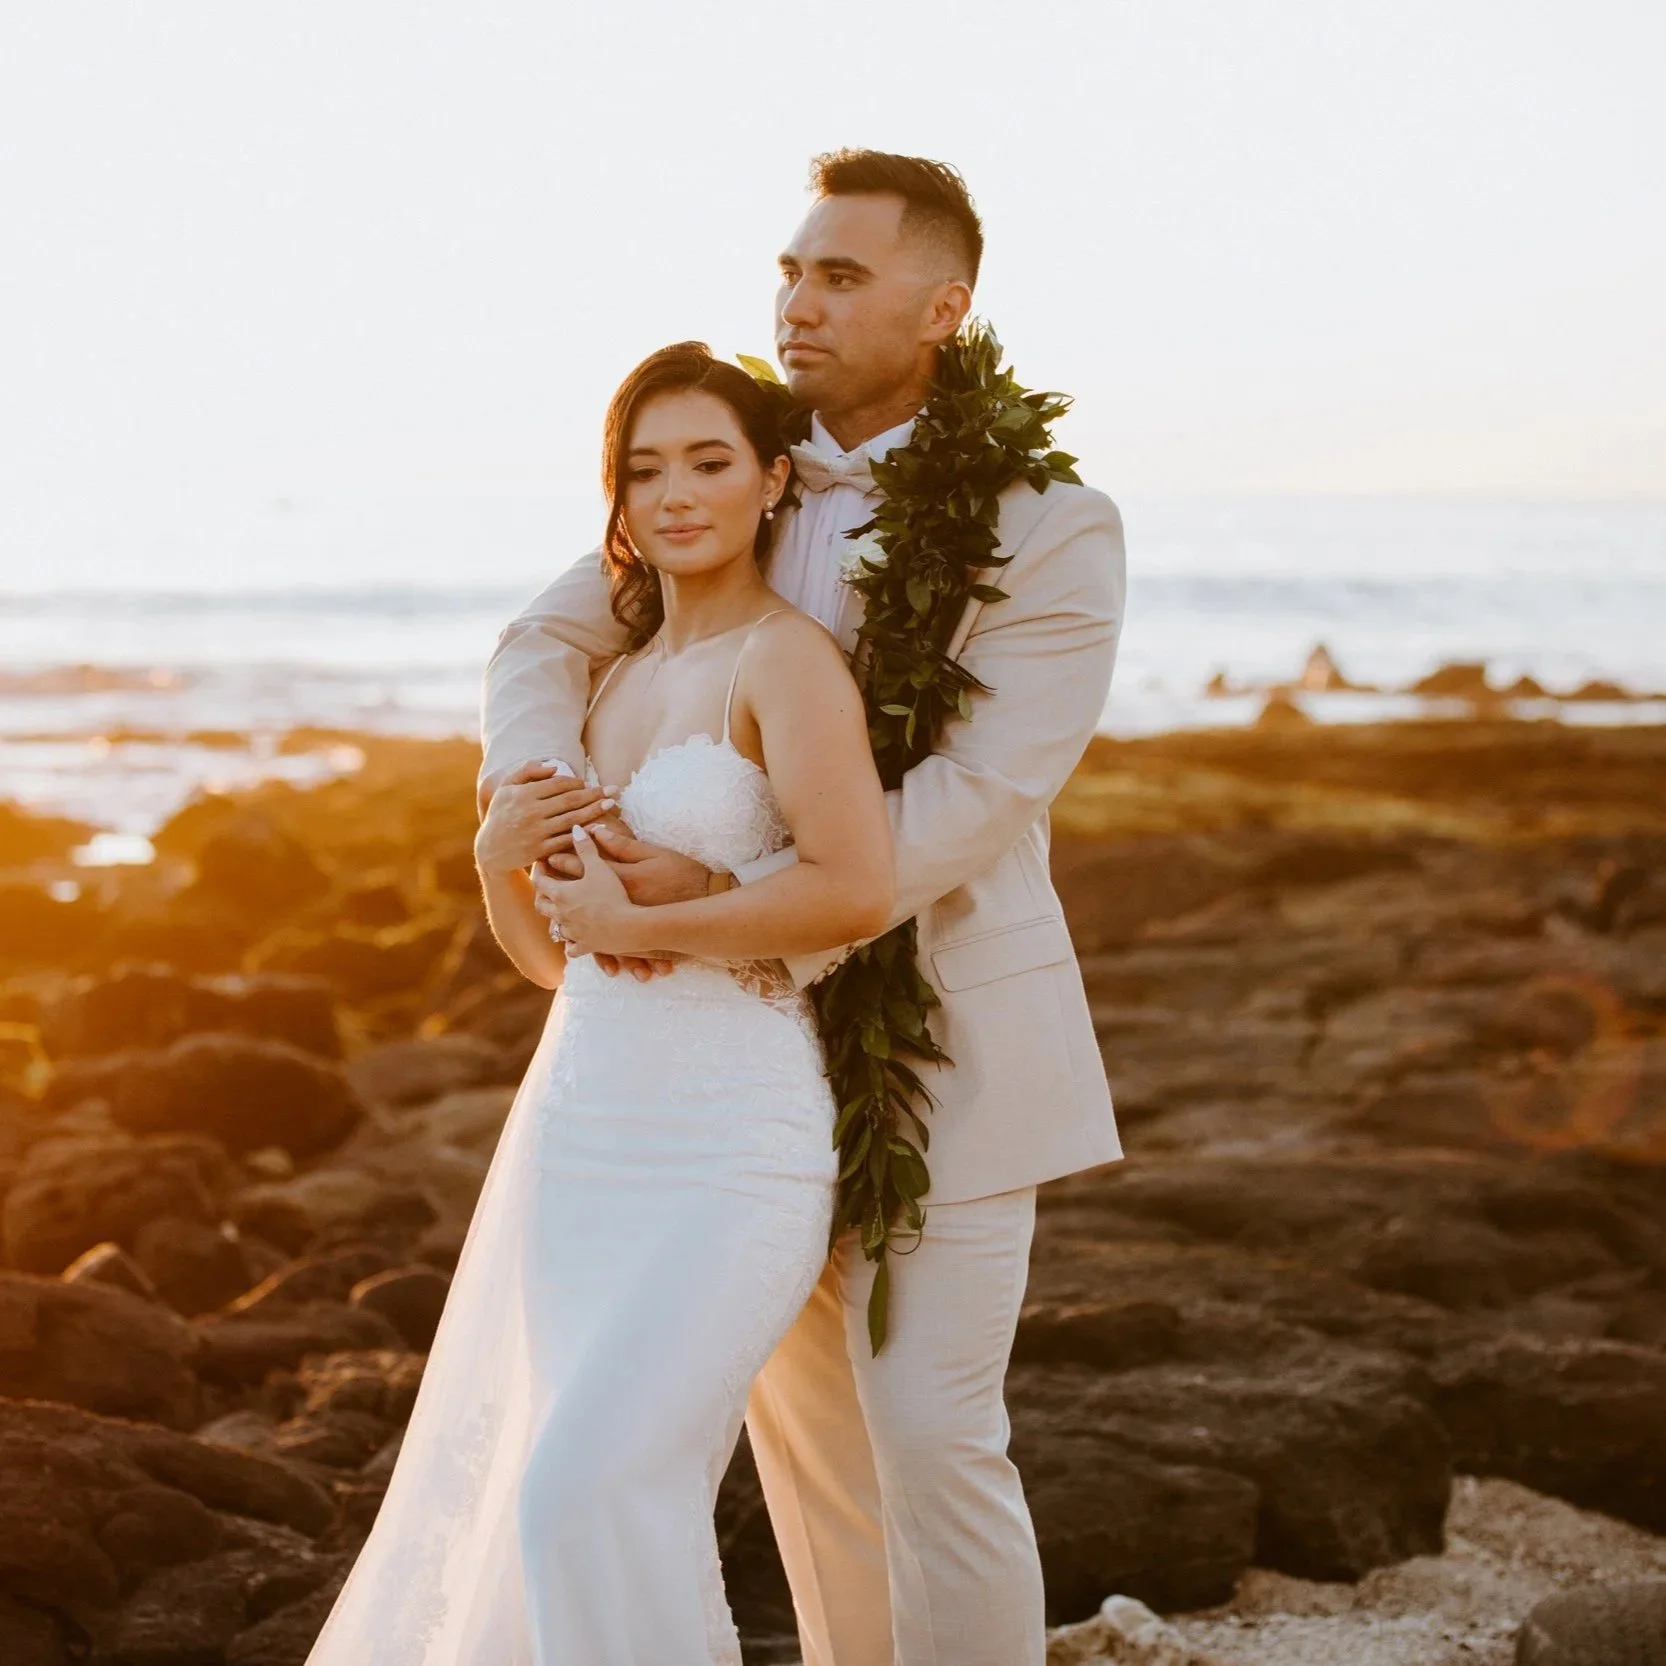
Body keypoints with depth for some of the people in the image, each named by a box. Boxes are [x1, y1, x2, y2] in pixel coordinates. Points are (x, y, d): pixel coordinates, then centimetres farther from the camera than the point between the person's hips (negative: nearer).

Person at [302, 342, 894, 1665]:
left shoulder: (787, 656, -8)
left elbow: (861, 889, -24)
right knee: (514, 1491, 12)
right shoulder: (615, 678, 14)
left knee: (592, 1489, -18)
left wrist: (642, 920, -14)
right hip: (579, 1123, 8)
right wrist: (500, 859, -1)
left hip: (724, 1141, -8)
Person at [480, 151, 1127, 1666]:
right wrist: (540, 808, -26)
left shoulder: (1053, 528, -17)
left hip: (942, 1036, -6)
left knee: (930, 1440, -9)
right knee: (801, 1401, 14)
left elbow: (976, 801, -25)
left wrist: (722, 902, -32)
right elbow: (551, 648, -4)